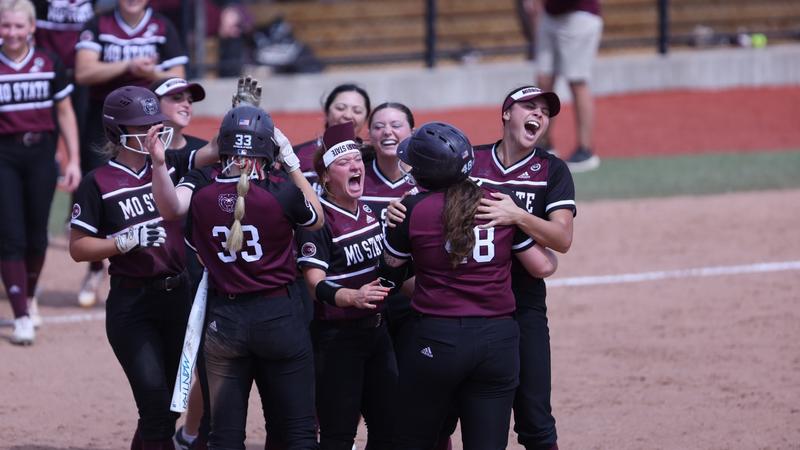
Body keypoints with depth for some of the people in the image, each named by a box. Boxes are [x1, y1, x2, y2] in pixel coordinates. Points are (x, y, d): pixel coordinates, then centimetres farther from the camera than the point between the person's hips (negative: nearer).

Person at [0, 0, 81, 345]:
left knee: (36, 235, 8)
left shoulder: (49, 65, 3)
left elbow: (64, 113, 10)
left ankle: (29, 297, 32)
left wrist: (73, 160, 5)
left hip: (41, 153, 2)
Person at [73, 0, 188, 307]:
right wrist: (128, 66, -23)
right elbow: (84, 72, -13)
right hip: (102, 122, 1)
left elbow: (177, 80, -2)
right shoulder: (98, 26, 0)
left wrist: (152, 74, -23)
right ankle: (95, 270, 25)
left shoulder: (162, 29, 2)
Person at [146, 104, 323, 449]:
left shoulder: (201, 187, -10)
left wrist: (158, 163, -30)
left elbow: (171, 207, -28)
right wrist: (293, 165, 7)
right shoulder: (282, 193, -12)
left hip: (223, 320, 2)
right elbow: (317, 220, 7)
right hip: (278, 314, -2)